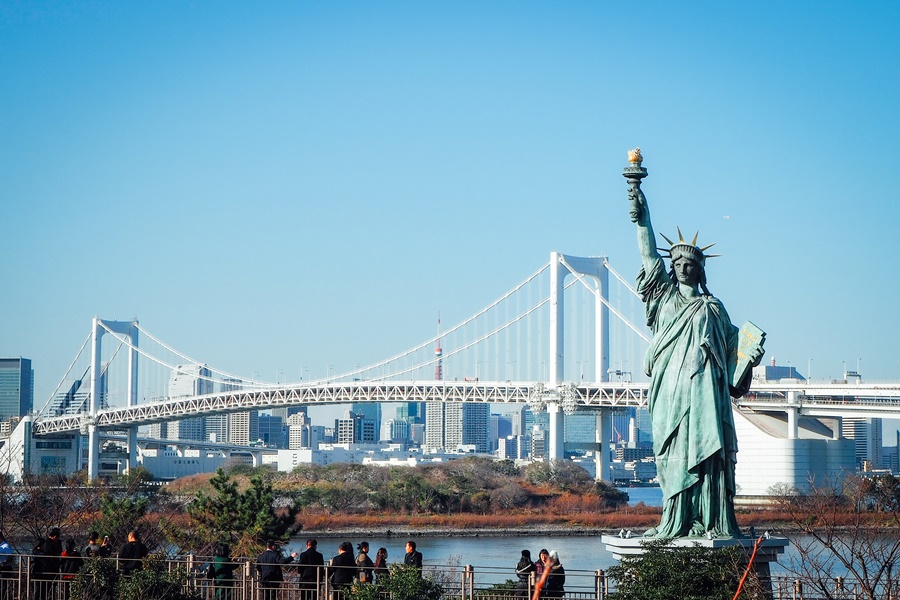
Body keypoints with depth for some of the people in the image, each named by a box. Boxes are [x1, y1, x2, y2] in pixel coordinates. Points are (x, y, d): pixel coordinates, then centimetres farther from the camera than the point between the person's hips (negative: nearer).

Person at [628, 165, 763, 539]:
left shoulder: (713, 309, 16)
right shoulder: (665, 297, 18)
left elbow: (731, 353, 15)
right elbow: (649, 255, 9)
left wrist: (750, 360, -5)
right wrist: (642, 220, -1)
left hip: (704, 390, -1)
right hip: (670, 392, 1)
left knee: (705, 452, -11)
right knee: (673, 457, -4)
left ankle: (711, 524, -15)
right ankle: (673, 524, -6)